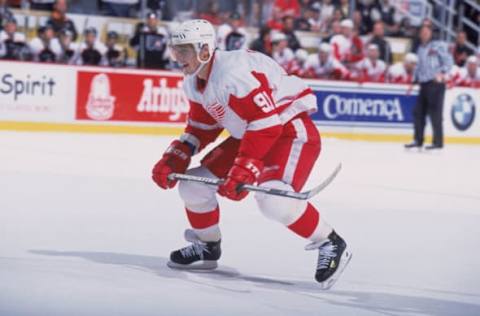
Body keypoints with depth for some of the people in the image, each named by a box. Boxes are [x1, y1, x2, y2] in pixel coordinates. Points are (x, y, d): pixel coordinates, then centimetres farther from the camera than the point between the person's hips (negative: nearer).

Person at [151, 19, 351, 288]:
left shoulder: (236, 71, -28)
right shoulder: (194, 83, 3)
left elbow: (266, 123, -30)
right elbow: (201, 129, 15)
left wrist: (244, 170, -34)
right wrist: (173, 160, 2)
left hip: (291, 131, -10)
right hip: (248, 136, 10)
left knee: (272, 197, -32)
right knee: (193, 184, 2)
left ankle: (331, 245, -16)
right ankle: (207, 247, 24)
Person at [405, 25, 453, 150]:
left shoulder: (438, 45, -2)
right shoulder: (420, 48, 21)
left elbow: (448, 60, -8)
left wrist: (442, 73, -21)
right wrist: (415, 80, 23)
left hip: (436, 83, -8)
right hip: (423, 84, 8)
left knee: (435, 112, -9)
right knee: (418, 112, 6)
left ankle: (438, 141, -4)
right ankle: (418, 140, 15)